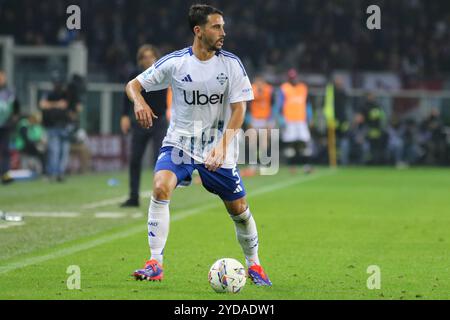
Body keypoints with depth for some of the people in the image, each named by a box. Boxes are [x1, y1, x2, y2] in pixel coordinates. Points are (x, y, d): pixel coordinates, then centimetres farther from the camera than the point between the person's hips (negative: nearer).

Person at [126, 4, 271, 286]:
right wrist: (139, 102, -23)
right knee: (161, 187, -26)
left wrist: (222, 146, -23)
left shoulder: (232, 64, -6)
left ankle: (254, 264, 30)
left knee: (239, 209, 5)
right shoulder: (175, 62, -8)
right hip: (179, 143, -1)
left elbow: (239, 109, -9)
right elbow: (134, 84, 1)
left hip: (218, 149, 1)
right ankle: (155, 264, -20)